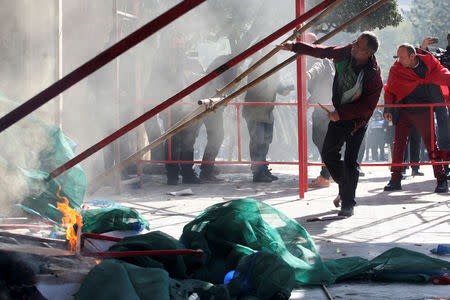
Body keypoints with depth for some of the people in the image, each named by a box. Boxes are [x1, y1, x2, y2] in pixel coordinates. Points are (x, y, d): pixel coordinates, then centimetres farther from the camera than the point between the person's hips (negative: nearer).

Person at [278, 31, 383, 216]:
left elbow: (367, 107, -25)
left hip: (356, 120, -7)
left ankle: (348, 204, 2)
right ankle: (344, 189, 33)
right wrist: (294, 47, 12)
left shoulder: (373, 76, -28)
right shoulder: (346, 53, -11)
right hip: (338, 115, 7)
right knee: (328, 154, 12)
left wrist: (341, 114, -26)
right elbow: (322, 51, 7)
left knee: (350, 162, -10)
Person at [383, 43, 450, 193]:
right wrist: (388, 109, 1)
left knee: (431, 145, -1)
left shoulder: (428, 62, -7)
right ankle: (395, 179, 7)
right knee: (398, 143, -1)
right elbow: (389, 90, 8)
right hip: (404, 112, 1)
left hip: (423, 112, -1)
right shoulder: (396, 69, -4)